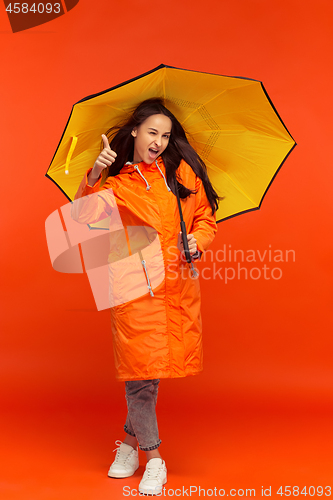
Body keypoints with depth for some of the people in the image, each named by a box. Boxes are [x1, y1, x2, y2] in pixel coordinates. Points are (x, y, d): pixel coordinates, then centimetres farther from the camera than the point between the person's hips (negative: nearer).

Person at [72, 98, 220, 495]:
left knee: (144, 372, 6)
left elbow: (206, 216, 16)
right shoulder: (116, 183, 7)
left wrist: (197, 241, -4)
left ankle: (131, 437, 33)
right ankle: (153, 458, 15)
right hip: (136, 288, -2)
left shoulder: (182, 171, 11)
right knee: (142, 371, -5)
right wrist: (95, 176, -19)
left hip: (180, 287, 2)